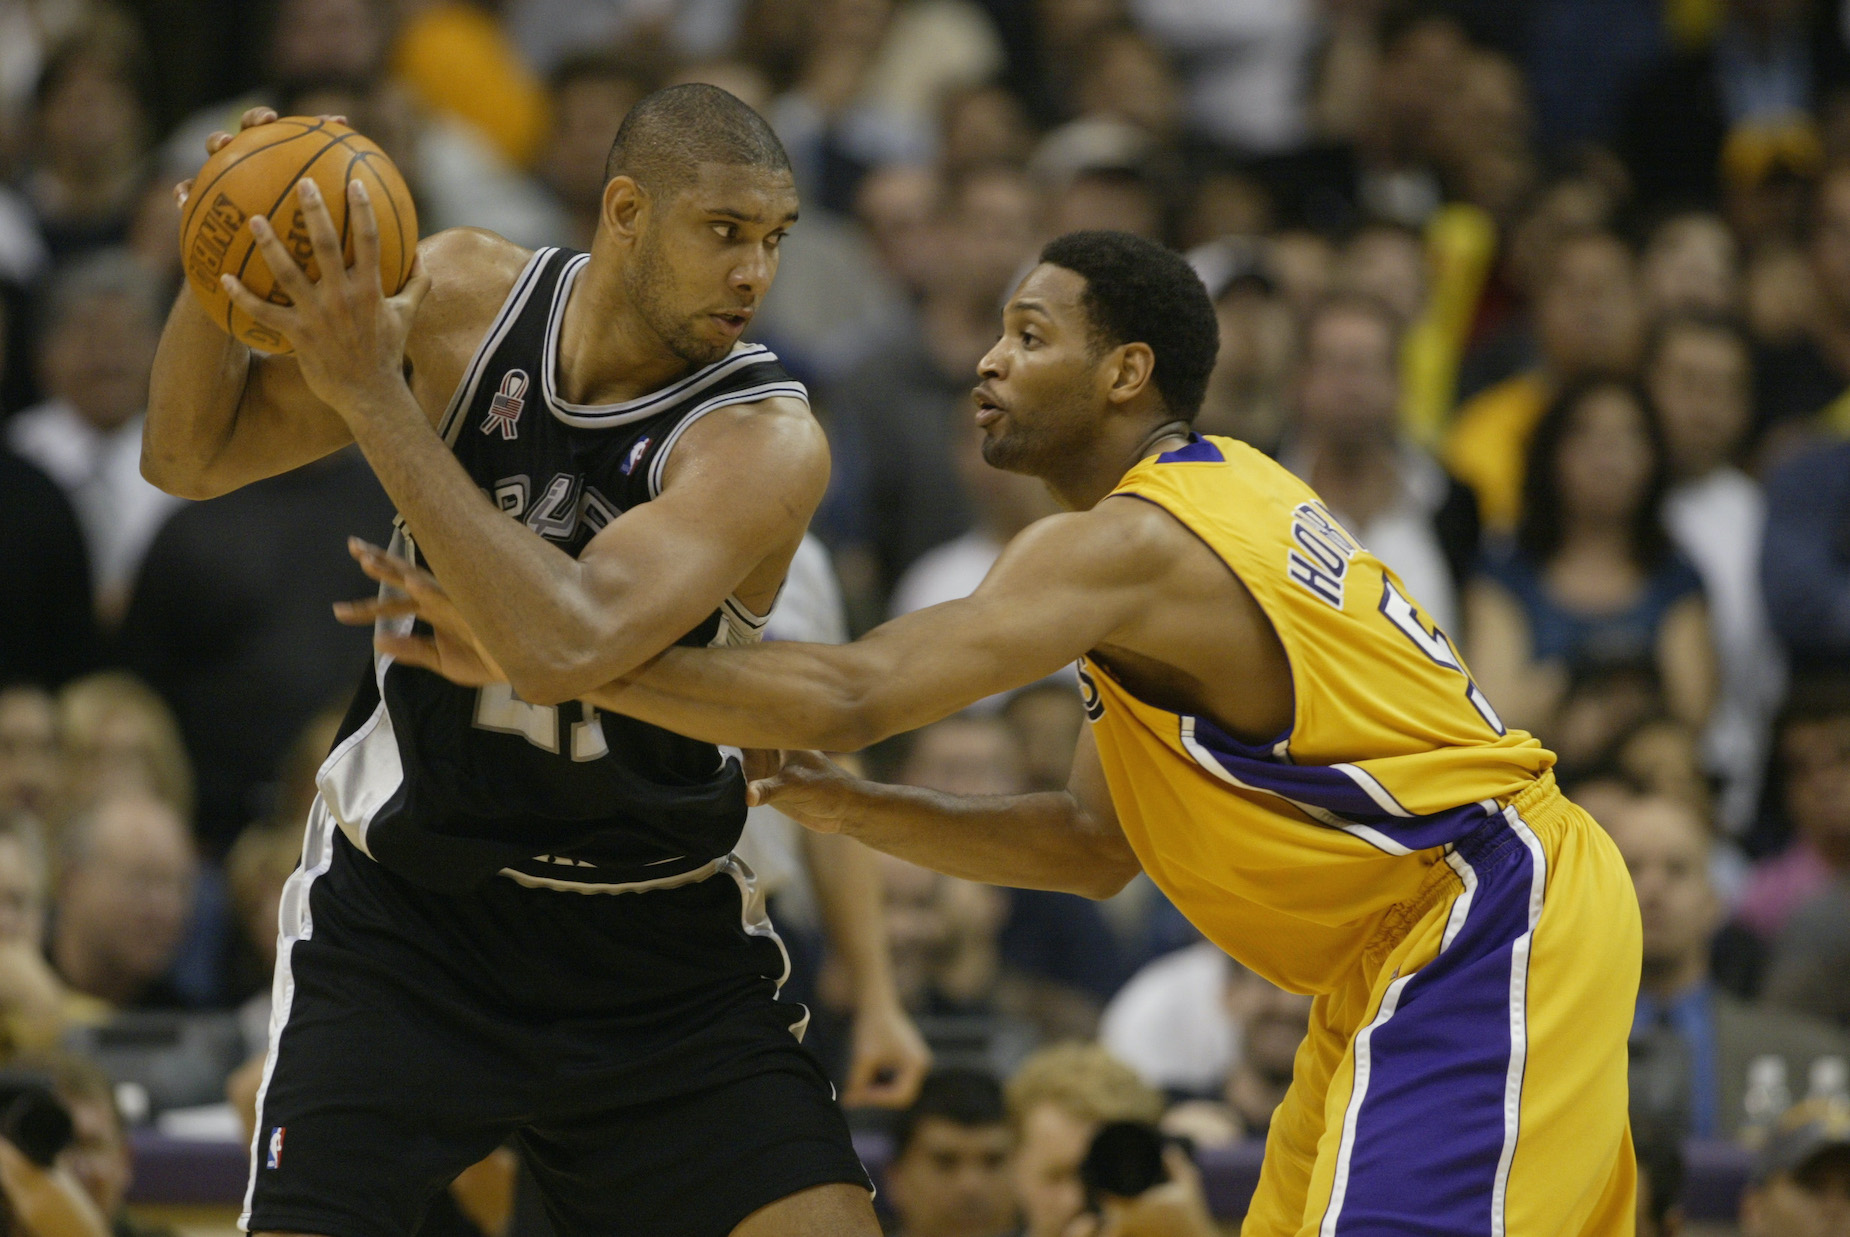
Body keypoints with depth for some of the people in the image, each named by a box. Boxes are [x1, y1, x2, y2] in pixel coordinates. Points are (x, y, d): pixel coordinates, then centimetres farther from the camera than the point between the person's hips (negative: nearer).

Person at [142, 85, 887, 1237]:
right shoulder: (466, 294, -8)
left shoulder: (768, 440, -20)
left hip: (658, 942, -1)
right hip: (404, 912, 1)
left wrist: (373, 396, -35)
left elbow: (568, 647, -35)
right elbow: (194, 456, 0)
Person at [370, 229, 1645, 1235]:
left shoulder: (1132, 543, -18)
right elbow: (1098, 845, 18)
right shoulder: (1211, 500, 14)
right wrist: (854, 808, 7)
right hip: (1429, 942, 11)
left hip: (1491, 925, -11)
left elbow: (850, 695, -28)